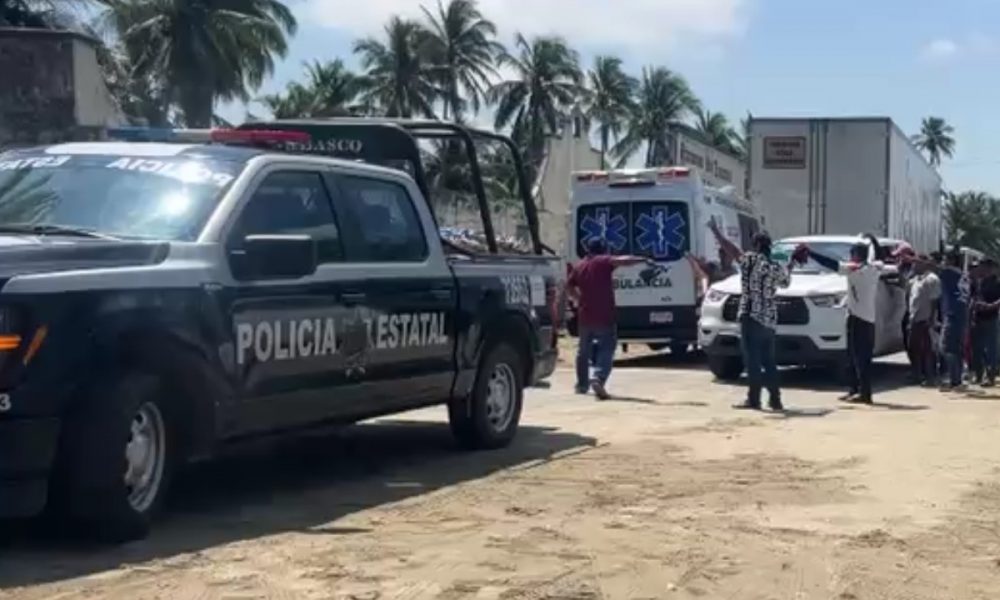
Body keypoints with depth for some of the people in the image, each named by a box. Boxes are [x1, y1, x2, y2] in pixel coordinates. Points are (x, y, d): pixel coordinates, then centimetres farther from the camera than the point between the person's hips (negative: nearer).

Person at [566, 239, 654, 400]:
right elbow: (622, 261, -23)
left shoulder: (579, 267, 12)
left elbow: (569, 287, 22)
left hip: (584, 317, 6)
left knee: (584, 351, 20)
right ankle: (598, 378, -29)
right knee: (606, 350, -6)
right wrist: (643, 260, -22)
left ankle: (582, 384, 29)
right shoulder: (604, 262, -5)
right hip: (604, 317, -6)